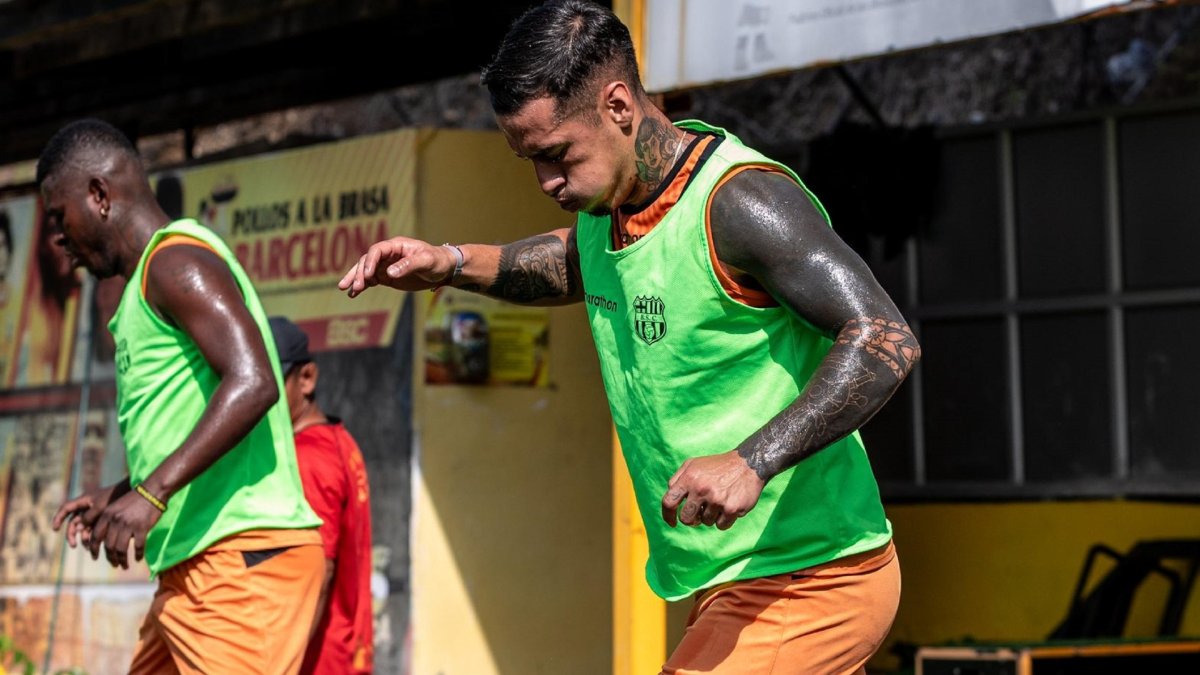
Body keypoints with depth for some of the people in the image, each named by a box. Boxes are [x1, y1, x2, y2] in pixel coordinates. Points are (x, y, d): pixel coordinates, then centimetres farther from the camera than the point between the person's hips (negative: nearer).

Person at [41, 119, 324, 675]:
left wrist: (151, 493, -26)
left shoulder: (175, 260, -8)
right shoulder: (152, 280, 23)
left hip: (241, 557, -10)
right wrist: (117, 496, 22)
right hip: (194, 567, 10)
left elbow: (252, 383, -22)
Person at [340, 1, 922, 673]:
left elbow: (887, 340, -27)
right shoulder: (608, 201, 6)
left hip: (808, 586, -9)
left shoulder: (741, 201, -21)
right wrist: (451, 264, 14)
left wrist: (752, 463, -36)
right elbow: (574, 265, 31)